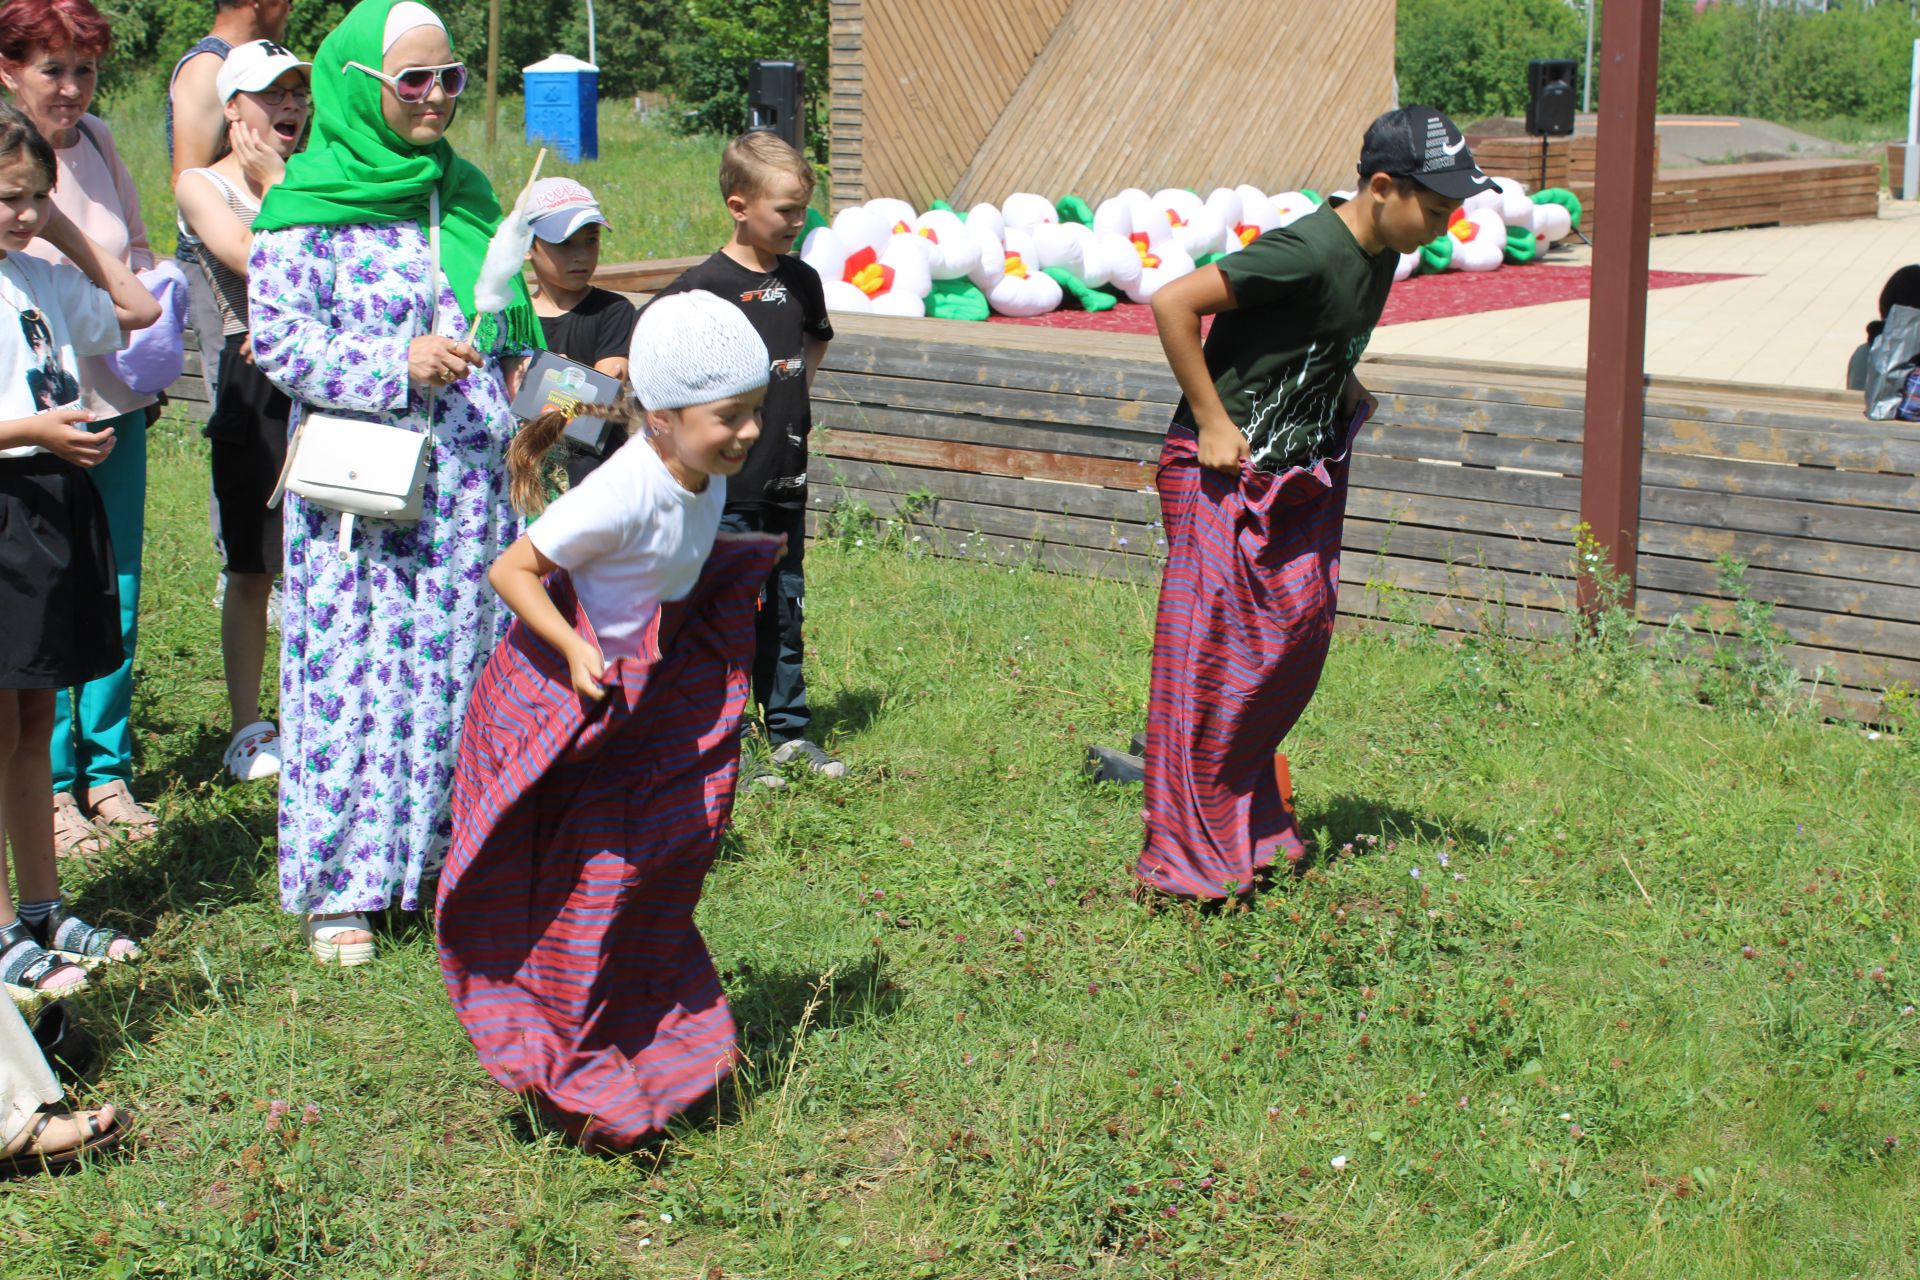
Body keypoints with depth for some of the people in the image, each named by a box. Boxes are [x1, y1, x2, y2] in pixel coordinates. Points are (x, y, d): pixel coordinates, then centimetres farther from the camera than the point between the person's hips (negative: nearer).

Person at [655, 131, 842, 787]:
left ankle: (790, 732, 25)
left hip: (787, 478, 6)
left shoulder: (801, 280, 7)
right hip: (727, 482, -6)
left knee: (785, 607, 14)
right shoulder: (704, 285, -13)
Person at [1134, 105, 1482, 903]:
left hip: (1301, 476, 9)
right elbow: (1173, 303, -25)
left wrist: (1345, 391, 8)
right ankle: (1189, 855, 5)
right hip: (1226, 476, -9)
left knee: (1300, 632, 9)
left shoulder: (1379, 254, 4)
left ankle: (1249, 820, 24)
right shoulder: (1306, 252, -24)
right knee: (1215, 656, -4)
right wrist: (1211, 421, -20)